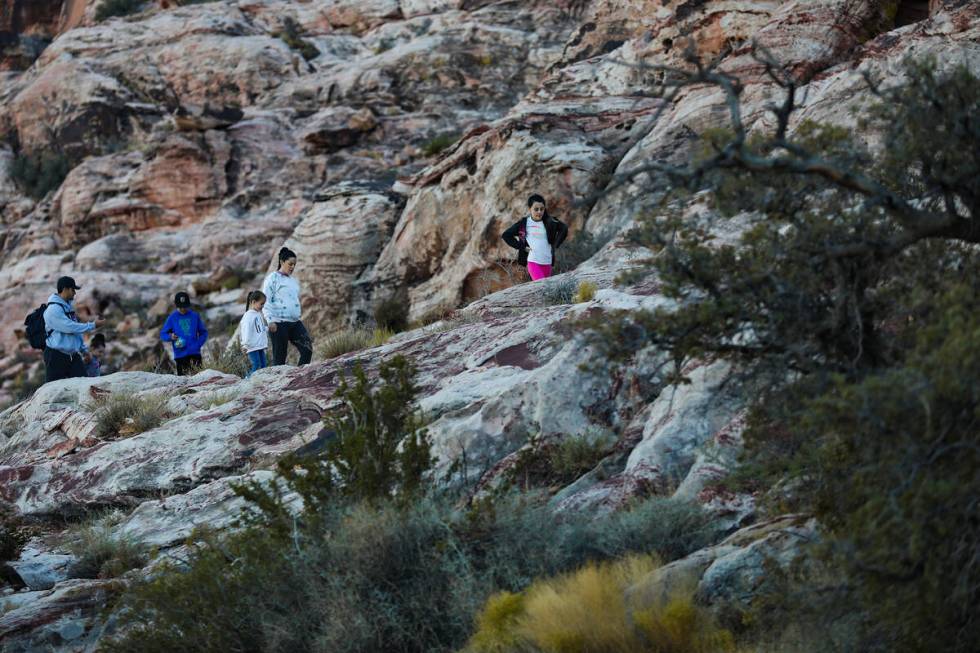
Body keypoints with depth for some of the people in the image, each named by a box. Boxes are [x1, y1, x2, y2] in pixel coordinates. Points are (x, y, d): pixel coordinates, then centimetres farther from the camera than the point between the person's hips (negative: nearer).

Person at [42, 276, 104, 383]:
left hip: (73, 356, 8)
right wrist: (93, 326, -15)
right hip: (56, 356, -8)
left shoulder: (68, 306, 14)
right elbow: (70, 328, -22)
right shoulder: (53, 309, -15)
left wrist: (84, 350, 18)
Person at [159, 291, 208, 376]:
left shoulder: (195, 316, 7)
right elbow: (163, 334, 8)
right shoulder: (172, 318, 5)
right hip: (180, 355, 0)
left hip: (195, 353, 0)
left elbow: (203, 332, 14)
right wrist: (170, 336, -14)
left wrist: (198, 344, -3)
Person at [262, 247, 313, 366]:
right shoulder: (273, 278, -3)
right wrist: (270, 320, -16)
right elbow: (266, 301, -8)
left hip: (295, 323, 7)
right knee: (279, 357, -4)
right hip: (279, 324, -7)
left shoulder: (294, 280, 19)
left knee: (307, 350, -7)